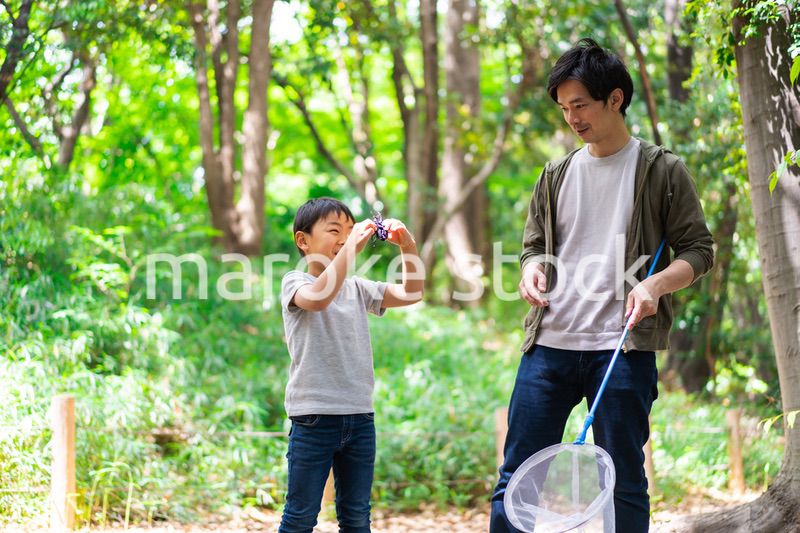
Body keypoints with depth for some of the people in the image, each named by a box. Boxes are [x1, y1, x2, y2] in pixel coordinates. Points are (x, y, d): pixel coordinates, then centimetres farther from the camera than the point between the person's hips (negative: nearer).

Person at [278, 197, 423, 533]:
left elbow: (411, 294, 7)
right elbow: (318, 298, -26)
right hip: (314, 416, -5)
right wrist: (352, 248, -31)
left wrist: (408, 248, -8)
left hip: (360, 416, 5)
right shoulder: (295, 282, -3)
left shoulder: (357, 288, 13)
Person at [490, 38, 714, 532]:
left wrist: (655, 284, -16)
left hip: (622, 348, -4)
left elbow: (698, 250, 3)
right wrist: (532, 267, -2)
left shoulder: (662, 171, 3)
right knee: (517, 477, 1)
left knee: (624, 483, 1)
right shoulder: (557, 175, 15)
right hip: (549, 344, 4)